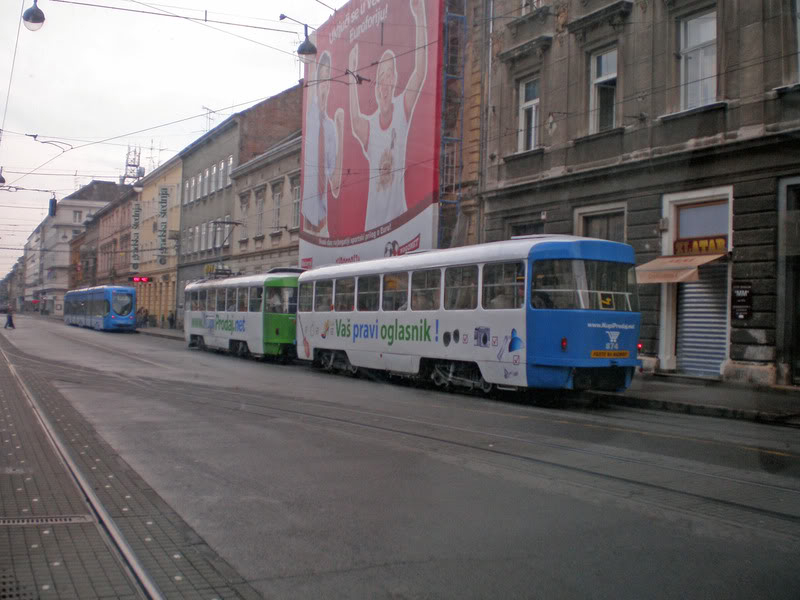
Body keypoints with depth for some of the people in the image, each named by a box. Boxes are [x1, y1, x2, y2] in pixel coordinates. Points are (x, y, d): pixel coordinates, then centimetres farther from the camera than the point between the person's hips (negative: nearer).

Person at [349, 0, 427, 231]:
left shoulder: (403, 108, -2)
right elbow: (355, 123, -22)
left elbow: (421, 72, -11)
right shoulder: (368, 125, 1)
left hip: (399, 210, -1)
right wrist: (353, 75, -27)